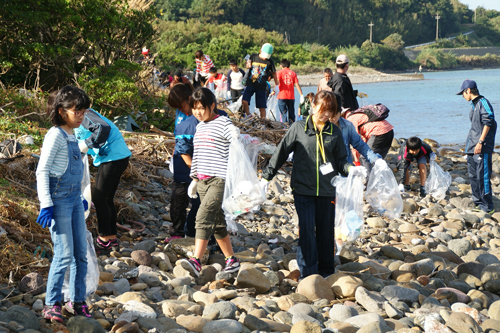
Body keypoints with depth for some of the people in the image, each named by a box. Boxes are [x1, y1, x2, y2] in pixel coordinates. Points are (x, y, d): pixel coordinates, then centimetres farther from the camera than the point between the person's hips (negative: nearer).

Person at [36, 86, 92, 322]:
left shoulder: (71, 137, 12)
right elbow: (42, 171, -14)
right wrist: (46, 204, -19)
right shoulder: (55, 135, -12)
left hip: (74, 200, 8)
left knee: (81, 253, 9)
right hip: (59, 200, -8)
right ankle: (51, 305, 1)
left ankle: (77, 301, 20)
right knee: (65, 254, -9)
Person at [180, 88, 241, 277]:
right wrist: (194, 178, 25)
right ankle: (231, 260, 22)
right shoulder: (200, 127, 18)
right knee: (217, 222, 11)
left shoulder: (223, 123, -5)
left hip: (219, 179, -8)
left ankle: (196, 261, -27)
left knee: (203, 216, -20)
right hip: (202, 181, 8)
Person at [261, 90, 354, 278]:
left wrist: (350, 169, -11)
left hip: (327, 191, 2)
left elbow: (340, 160, 11)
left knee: (326, 232, 8)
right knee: (307, 230, -9)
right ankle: (308, 274, -3)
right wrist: (267, 176, 5)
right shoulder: (299, 128, 0)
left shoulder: (335, 132, 6)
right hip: (303, 189, -2)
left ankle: (326, 272, 22)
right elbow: (281, 152, 6)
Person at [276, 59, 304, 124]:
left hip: (282, 96, -3)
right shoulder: (293, 73, 9)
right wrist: (301, 95, 2)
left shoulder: (280, 73, 2)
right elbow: (297, 84, 2)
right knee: (291, 113, 9)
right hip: (291, 97, 3)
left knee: (283, 112, -3)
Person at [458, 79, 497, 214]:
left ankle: (487, 206, -5)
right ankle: (478, 202, 25)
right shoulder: (473, 105, 16)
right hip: (472, 147, 10)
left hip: (482, 147, -10)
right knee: (473, 175, 15)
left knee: (483, 176, -9)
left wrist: (480, 142, -20)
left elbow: (488, 123, -18)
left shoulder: (483, 103, -12)